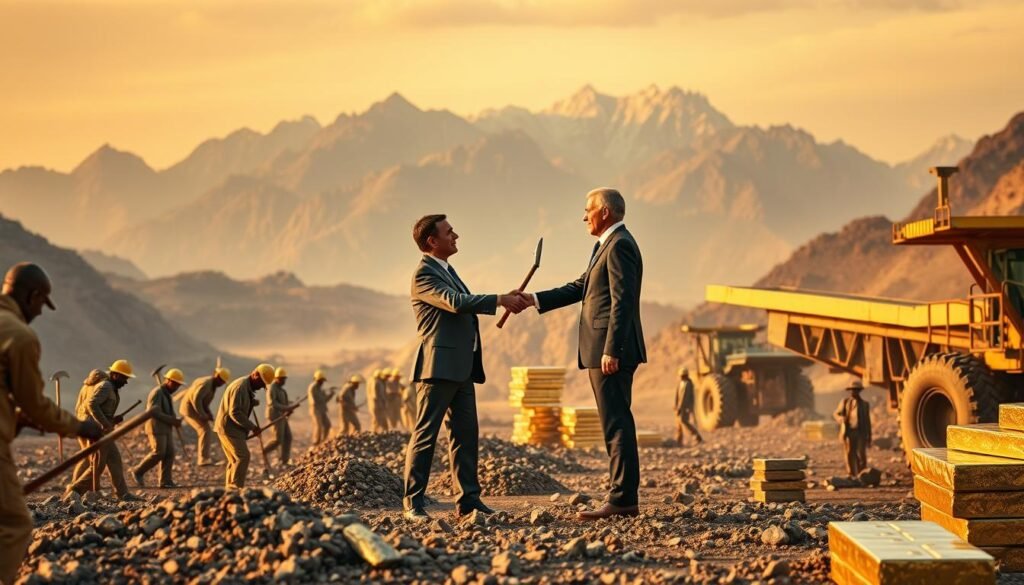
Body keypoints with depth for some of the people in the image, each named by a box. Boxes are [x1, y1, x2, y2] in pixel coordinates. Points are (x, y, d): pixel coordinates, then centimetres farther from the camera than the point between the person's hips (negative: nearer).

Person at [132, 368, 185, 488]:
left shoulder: (167, 395, 18)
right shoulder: (157, 393, -13)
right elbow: (154, 412, -22)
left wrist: (175, 421, 2)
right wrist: (172, 420, -21)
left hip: (165, 429, 9)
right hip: (156, 428, -9)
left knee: (169, 454, -2)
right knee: (158, 454, -13)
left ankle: (166, 481, -4)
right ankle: (138, 472, 2)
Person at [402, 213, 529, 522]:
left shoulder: (446, 270, 20)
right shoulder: (424, 275, -11)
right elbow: (456, 301, -22)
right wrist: (501, 300, -22)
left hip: (461, 368, 10)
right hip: (439, 366, -10)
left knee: (466, 434, 8)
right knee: (425, 435, -5)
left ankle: (468, 499, 12)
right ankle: (413, 502, -2)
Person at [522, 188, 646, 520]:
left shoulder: (619, 245, -13)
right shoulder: (606, 245, 20)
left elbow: (622, 300, -20)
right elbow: (580, 288, 21)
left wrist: (611, 351, -24)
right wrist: (535, 300, 14)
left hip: (612, 351, -11)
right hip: (604, 351, 11)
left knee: (616, 423, -10)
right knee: (617, 423, 11)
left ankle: (621, 499, -9)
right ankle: (625, 498, 15)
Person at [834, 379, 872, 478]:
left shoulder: (864, 404, 10)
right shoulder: (844, 402, 10)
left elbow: (867, 421, 11)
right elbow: (835, 414, 8)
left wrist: (869, 436, 7)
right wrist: (841, 418, -16)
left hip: (860, 433, -1)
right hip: (848, 432, 1)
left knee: (861, 455, -8)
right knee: (850, 455, 0)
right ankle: (852, 476, 5)